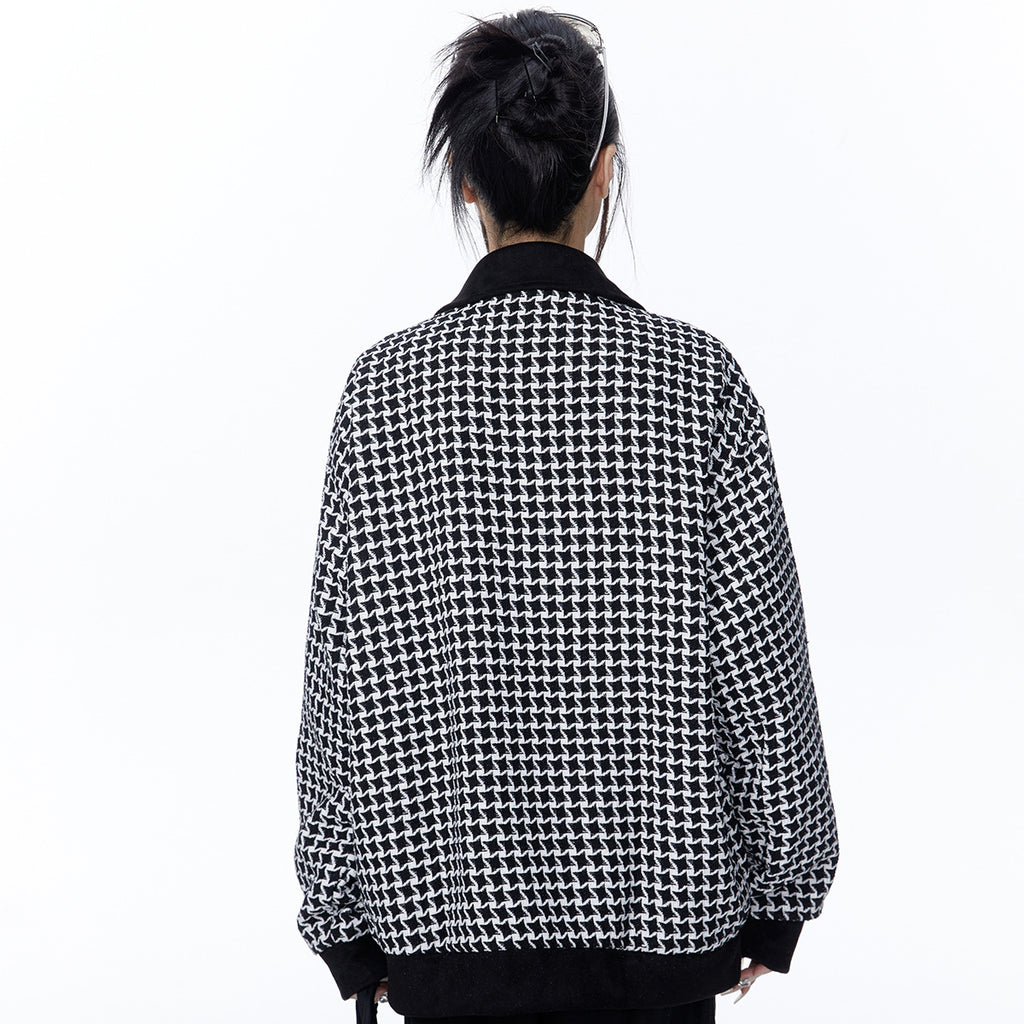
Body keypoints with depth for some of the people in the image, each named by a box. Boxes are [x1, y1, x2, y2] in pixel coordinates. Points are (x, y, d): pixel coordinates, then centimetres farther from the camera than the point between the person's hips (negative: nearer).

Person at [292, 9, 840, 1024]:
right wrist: (780, 892, 8)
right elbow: (763, 668, -6)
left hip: (444, 903, 0)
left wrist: (342, 917, 7)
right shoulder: (700, 380, -10)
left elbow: (341, 683, -5)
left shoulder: (383, 388, -8)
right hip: (663, 907, 0)